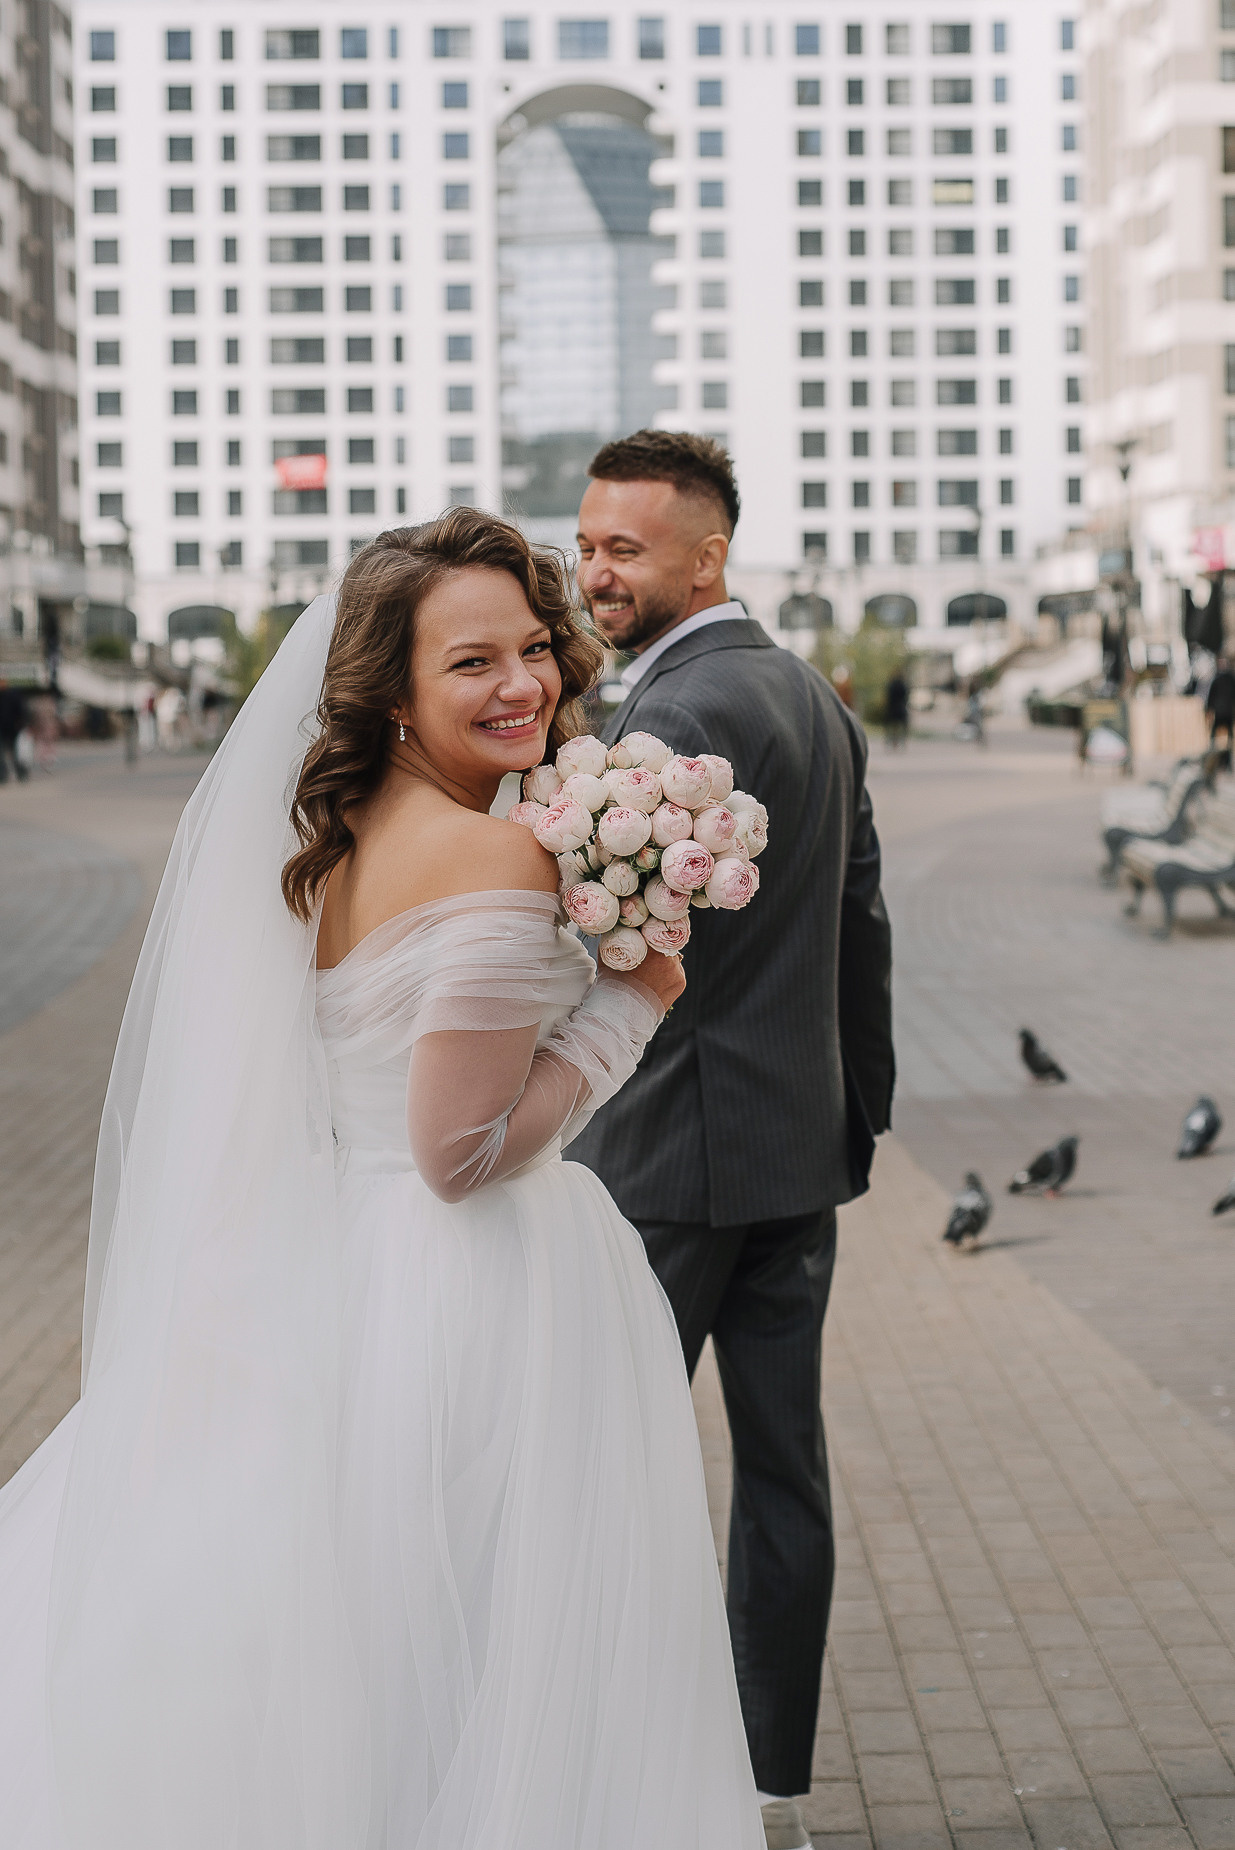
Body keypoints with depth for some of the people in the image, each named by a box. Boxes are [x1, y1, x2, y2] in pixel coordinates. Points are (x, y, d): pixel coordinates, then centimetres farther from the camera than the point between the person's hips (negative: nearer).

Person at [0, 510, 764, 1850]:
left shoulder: (329, 842, 7)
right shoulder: (499, 859, -20)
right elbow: (461, 1151, -21)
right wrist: (629, 1001, -12)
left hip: (338, 1275, 9)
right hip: (486, 1305, -9)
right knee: (491, 1700, 5)